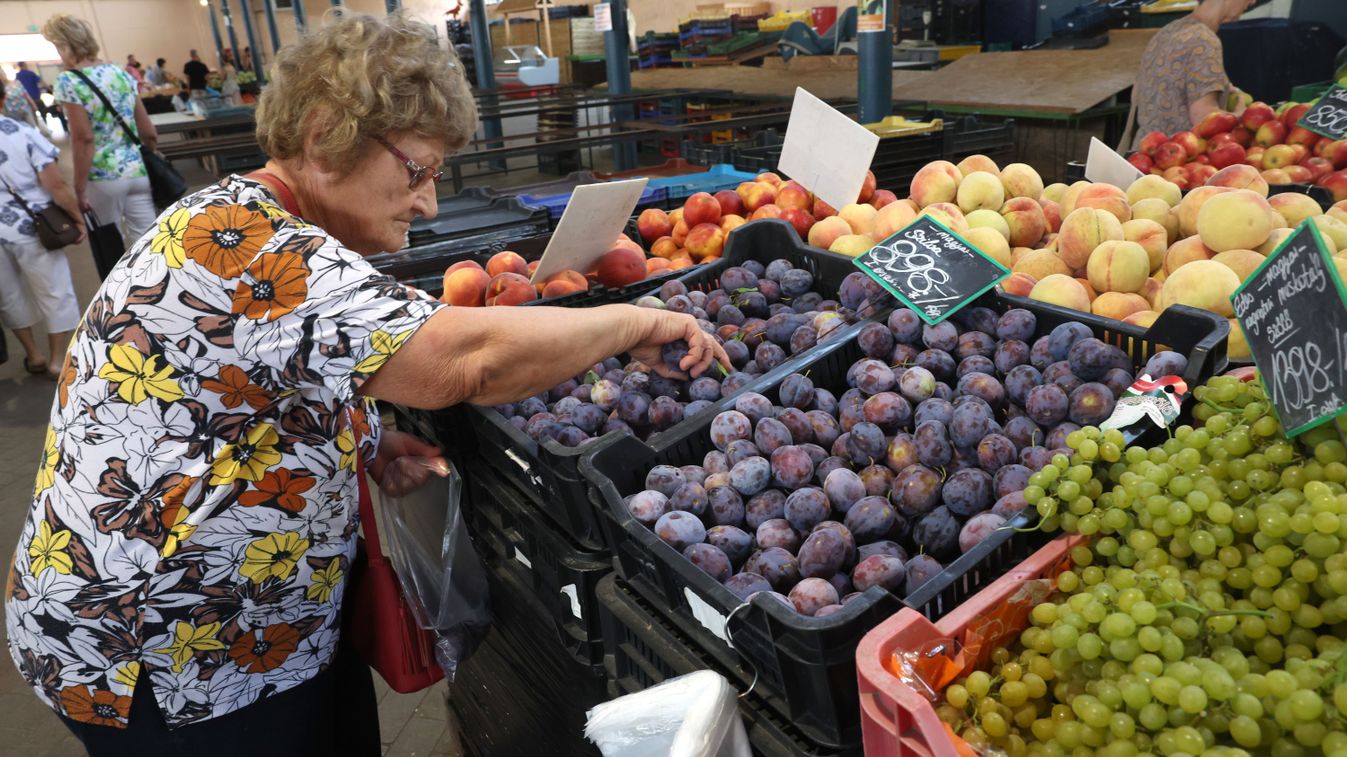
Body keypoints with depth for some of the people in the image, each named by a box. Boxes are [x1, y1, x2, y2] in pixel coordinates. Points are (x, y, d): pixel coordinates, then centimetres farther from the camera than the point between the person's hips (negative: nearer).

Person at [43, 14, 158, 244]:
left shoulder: (68, 81, -8)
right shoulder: (121, 73, 9)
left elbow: (84, 139, -15)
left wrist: (80, 189, -11)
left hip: (103, 177, -4)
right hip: (137, 171, 4)